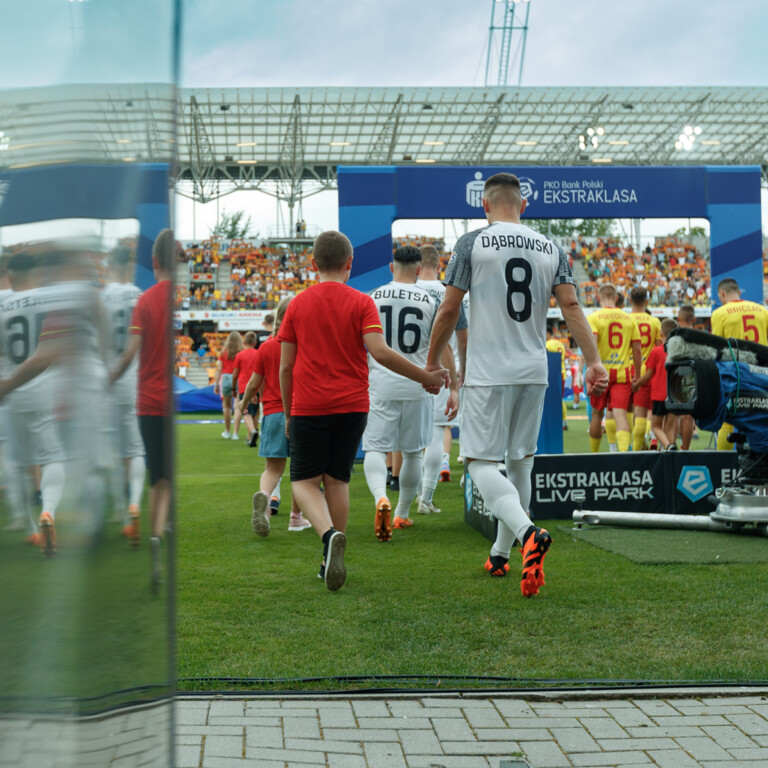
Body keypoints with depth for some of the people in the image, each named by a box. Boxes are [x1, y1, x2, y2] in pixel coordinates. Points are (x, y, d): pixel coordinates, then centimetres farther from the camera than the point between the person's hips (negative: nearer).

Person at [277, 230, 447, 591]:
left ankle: (329, 535, -21)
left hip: (308, 408, -1)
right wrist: (426, 377, -7)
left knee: (305, 480, 7)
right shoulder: (361, 303, -1)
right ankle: (331, 560, 12)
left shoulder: (297, 304, 4)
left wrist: (288, 413, 15)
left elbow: (286, 366, 5)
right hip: (352, 406, 1)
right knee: (337, 480, 12)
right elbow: (379, 351, -14)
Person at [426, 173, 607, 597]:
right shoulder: (550, 248, 9)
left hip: (488, 373, -4)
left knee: (481, 462, -4)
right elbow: (571, 306, 0)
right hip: (534, 372, 5)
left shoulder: (471, 243, -2)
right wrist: (594, 361, -2)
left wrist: (432, 362, 7)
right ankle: (500, 554, 24)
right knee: (520, 462, 15)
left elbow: (448, 311, -3)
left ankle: (528, 533, -29)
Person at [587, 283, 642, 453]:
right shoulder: (628, 318, 7)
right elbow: (637, 350, 6)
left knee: (597, 414, 14)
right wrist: (637, 375, 14)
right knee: (620, 413, -6)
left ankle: (594, 454, 28)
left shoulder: (594, 318, -2)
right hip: (623, 373, 1)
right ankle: (623, 449, -28)